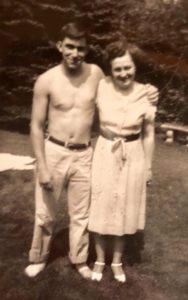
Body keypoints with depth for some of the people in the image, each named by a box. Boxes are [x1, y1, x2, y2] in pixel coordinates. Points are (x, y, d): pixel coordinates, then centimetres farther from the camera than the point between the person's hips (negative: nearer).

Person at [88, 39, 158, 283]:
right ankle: (99, 260, 31)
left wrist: (148, 166, 4)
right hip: (105, 154, 0)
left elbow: (148, 135, -1)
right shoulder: (101, 87, -11)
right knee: (100, 209, 9)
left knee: (123, 209, 14)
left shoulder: (145, 95, -9)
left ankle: (117, 261, 34)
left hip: (132, 157, 0)